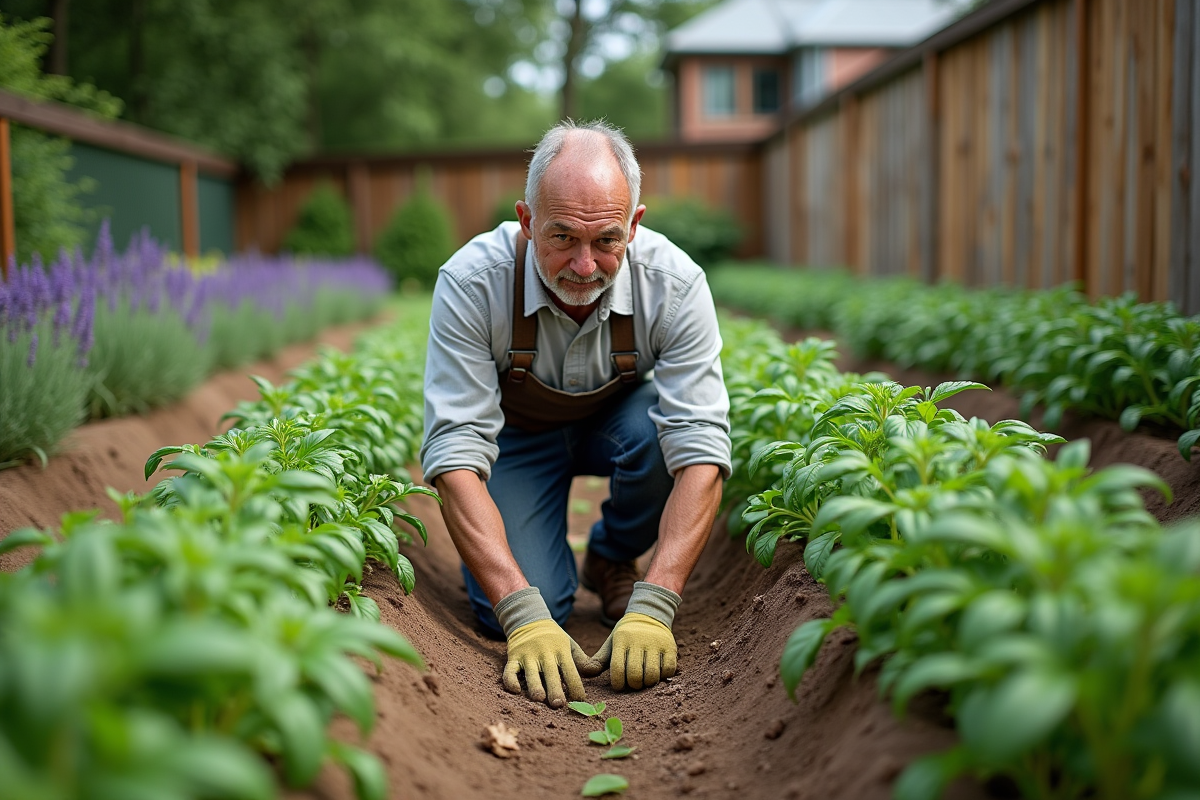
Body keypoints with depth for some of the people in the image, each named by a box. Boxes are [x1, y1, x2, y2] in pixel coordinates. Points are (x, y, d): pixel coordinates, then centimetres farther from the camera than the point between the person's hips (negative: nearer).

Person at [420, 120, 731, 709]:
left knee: (659, 435, -34)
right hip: (517, 435, -2)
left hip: (616, 419, 2)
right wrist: (523, 613, -44)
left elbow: (701, 449, -32)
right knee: (509, 615, -23)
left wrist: (653, 608, -42)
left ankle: (612, 559, -1)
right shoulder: (472, 282, -32)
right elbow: (455, 453, -34)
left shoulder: (673, 284, -29)